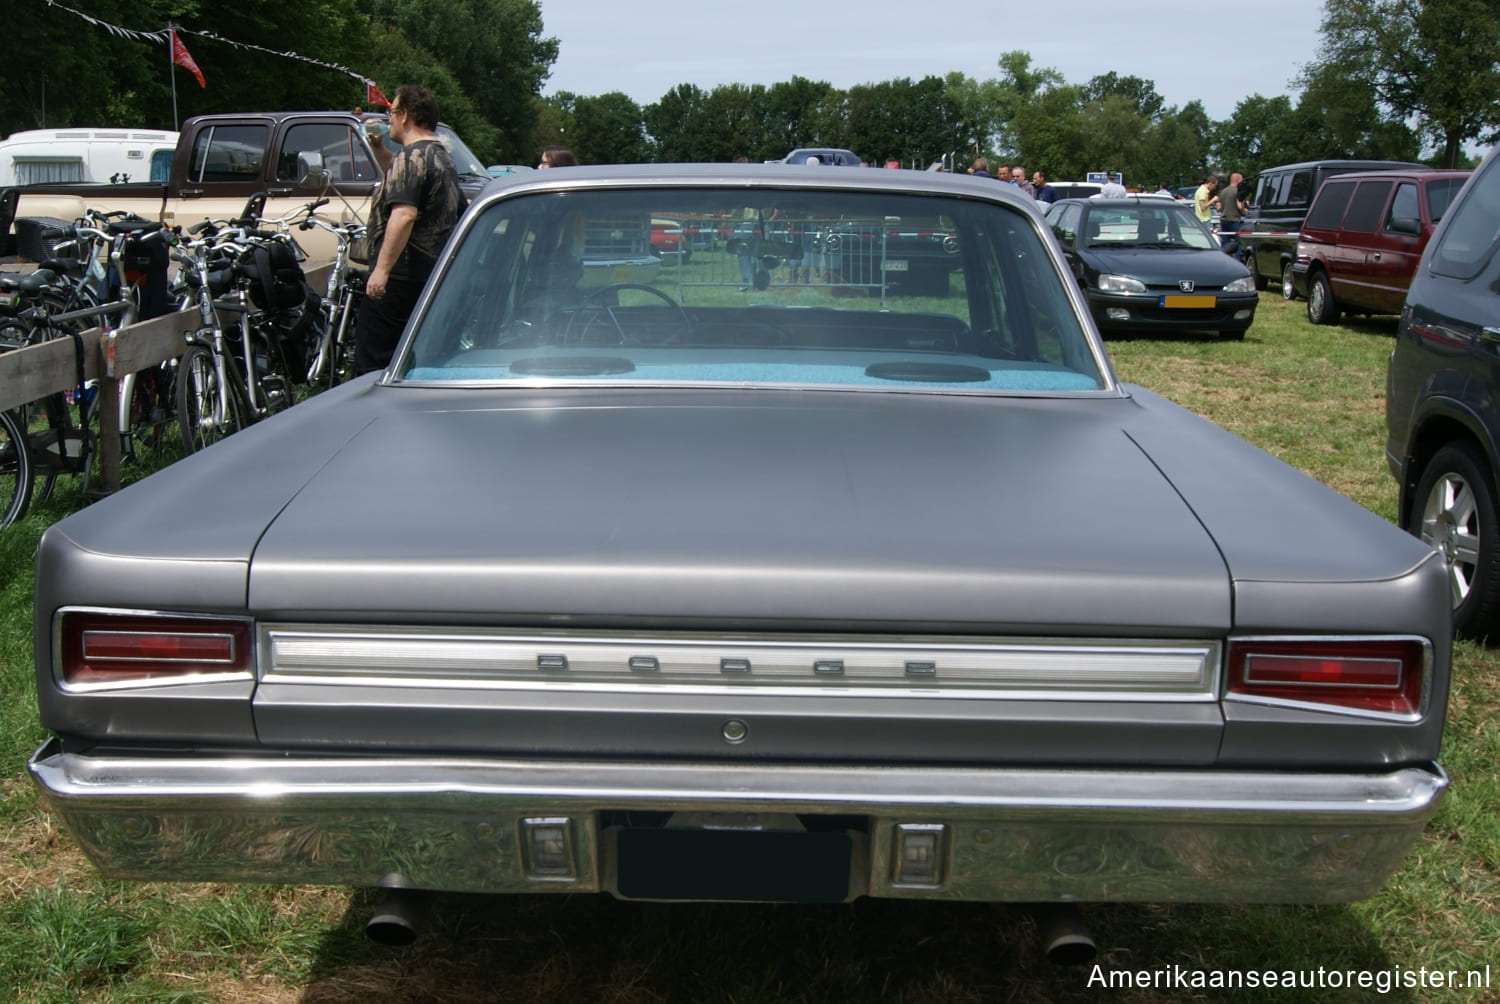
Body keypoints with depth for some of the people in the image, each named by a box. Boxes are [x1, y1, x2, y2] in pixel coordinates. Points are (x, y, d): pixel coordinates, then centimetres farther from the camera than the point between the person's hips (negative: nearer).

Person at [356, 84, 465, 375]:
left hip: (402, 275, -11)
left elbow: (404, 215, -27)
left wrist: (382, 269, -29)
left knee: (373, 363, -9)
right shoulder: (443, 157, 18)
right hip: (435, 273, 11)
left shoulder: (410, 157, -14)